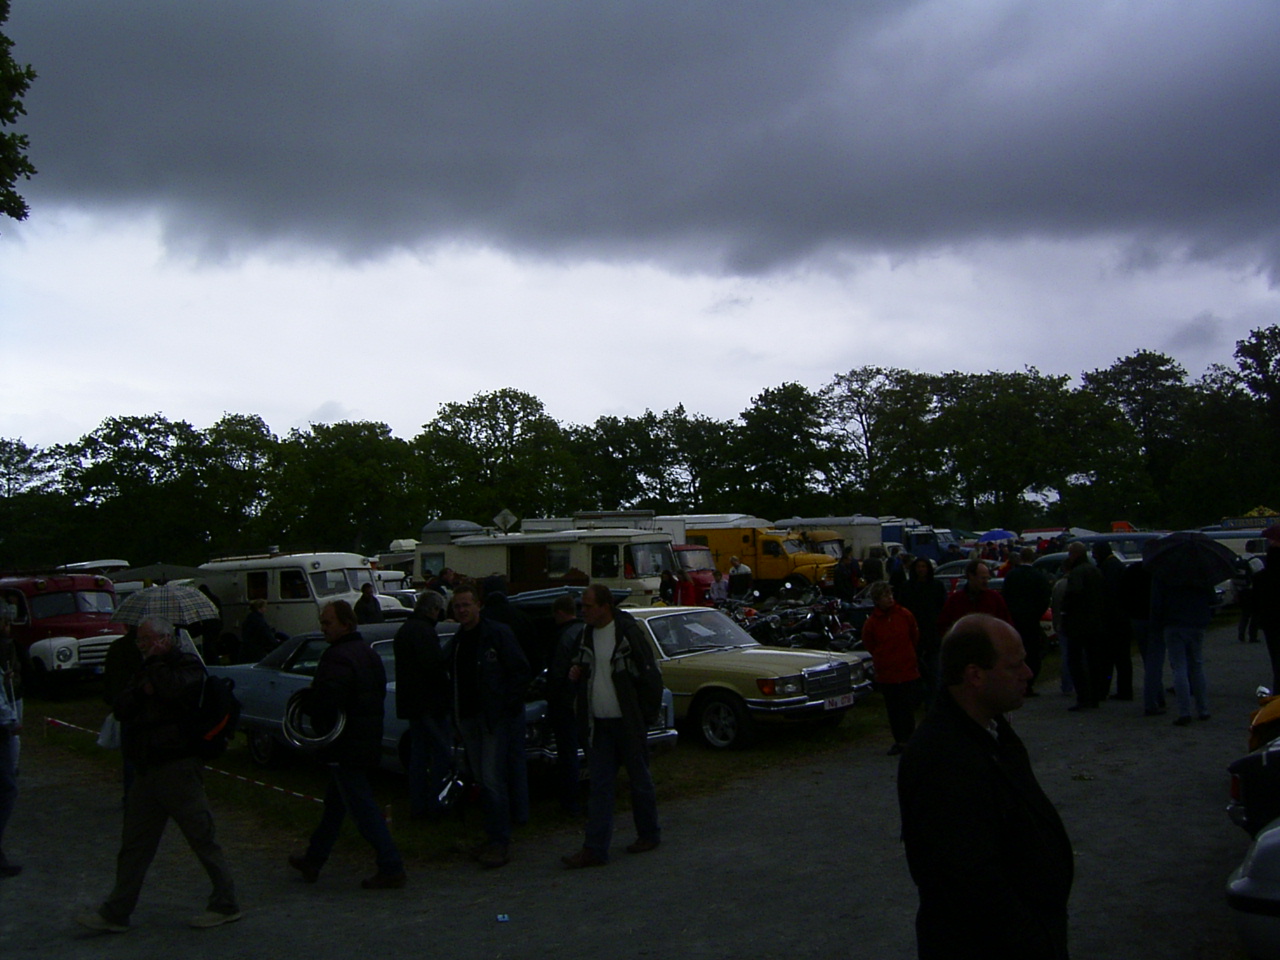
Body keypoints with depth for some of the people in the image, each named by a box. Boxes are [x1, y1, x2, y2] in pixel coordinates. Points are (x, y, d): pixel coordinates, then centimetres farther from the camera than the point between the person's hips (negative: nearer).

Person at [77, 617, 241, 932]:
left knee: (202, 838, -1)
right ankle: (115, 913, 20)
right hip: (147, 770, 8)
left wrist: (157, 661, -12)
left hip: (178, 767, -8)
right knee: (134, 844, 12)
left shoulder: (189, 665, -7)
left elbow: (173, 687, -28)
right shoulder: (146, 671, 17)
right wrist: (142, 690, -11)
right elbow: (120, 708, 8)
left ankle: (226, 905, 9)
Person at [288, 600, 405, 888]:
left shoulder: (338, 658, -21)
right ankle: (313, 860, 34)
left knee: (363, 809, -4)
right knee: (334, 804, 20)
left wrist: (305, 702, -6)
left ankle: (391, 869, -1)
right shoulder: (368, 652, 11)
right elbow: (379, 691, 16)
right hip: (367, 742, 10)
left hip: (345, 747, -10)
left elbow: (325, 701, -29)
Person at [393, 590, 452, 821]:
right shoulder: (423, 630, -17)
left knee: (418, 754, 14)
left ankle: (418, 807, 19)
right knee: (442, 754, -1)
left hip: (410, 702, 10)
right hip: (430, 702, -10)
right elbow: (434, 665, -24)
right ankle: (436, 805, 1)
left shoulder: (403, 630, 14)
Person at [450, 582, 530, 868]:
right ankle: (495, 838, 21)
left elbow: (520, 671, -9)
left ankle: (500, 843, -4)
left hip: (495, 718, -7)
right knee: (482, 780, 11)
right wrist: (456, 715, 9)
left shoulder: (497, 633, -8)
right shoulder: (458, 640, 13)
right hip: (468, 719, 7)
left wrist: (507, 707, -15)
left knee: (492, 779, -10)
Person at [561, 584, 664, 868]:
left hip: (628, 723, -6)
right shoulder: (588, 633, 7)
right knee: (600, 786, 5)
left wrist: (647, 716, -10)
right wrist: (577, 672, 0)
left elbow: (649, 675, -11)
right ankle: (595, 849, 7)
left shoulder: (628, 632, -14)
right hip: (599, 724, 6)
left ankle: (649, 835, 28)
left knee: (640, 781, 10)